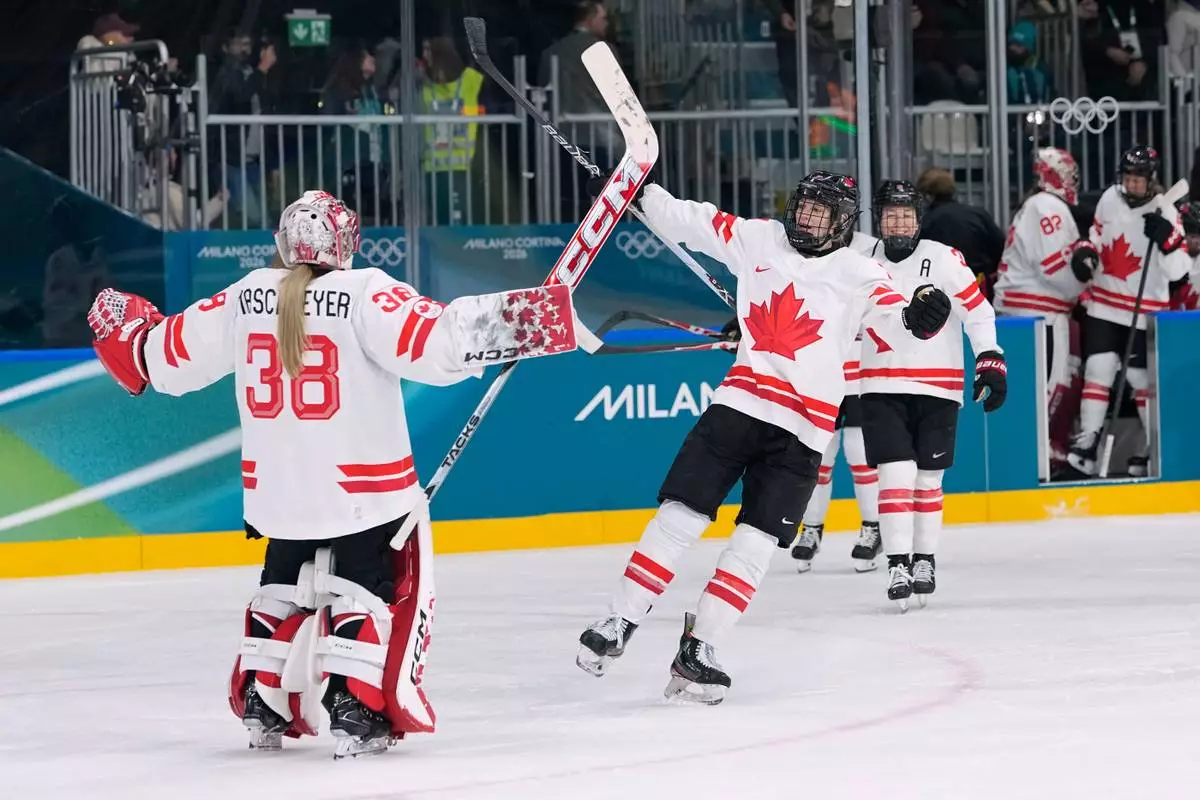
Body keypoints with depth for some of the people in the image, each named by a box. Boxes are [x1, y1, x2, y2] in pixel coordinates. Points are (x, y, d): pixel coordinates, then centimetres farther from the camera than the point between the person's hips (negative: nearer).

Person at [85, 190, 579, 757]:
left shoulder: (247, 297, 1)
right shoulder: (364, 294, -14)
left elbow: (171, 357, 10)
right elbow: (434, 342, -25)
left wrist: (127, 330, 29)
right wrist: (508, 321, -23)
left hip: (277, 487, 5)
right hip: (364, 489, -5)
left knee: (285, 589, 23)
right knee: (370, 592, 5)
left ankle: (262, 708, 24)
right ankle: (356, 711, -6)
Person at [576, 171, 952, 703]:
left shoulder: (858, 275, 0)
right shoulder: (757, 239, 8)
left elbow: (895, 324, -14)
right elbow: (686, 221, 14)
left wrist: (920, 315, -35)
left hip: (802, 431, -1)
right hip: (739, 403, 1)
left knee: (755, 544, -6)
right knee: (679, 516, -5)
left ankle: (699, 649, 0)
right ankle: (618, 624, 3)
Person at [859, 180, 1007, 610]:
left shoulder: (943, 259, -6)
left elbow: (978, 310, -6)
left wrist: (990, 360, -13)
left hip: (937, 388, -1)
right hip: (882, 389, 1)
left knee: (928, 477, 7)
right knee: (895, 473, -11)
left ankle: (925, 560, 22)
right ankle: (897, 566, -12)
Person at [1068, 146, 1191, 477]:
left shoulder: (1164, 214, -13)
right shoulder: (1109, 199, -1)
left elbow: (1179, 272, -17)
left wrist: (1167, 239, -32)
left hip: (1144, 312, -3)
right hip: (1104, 304, 3)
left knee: (1143, 380, 3)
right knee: (1098, 370, -4)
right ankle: (1087, 443, -3)